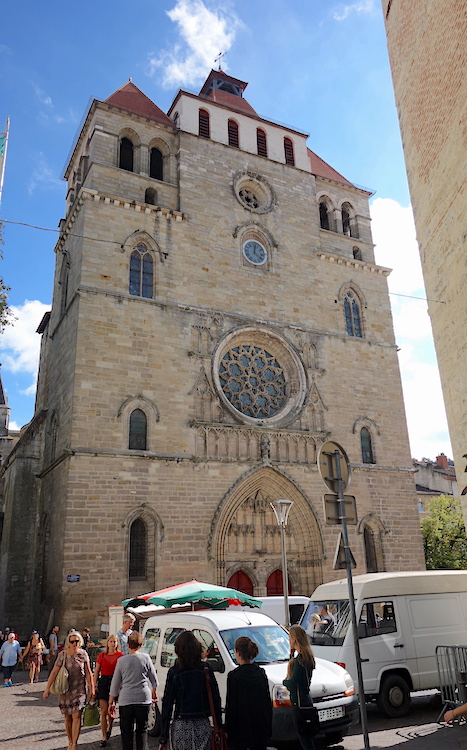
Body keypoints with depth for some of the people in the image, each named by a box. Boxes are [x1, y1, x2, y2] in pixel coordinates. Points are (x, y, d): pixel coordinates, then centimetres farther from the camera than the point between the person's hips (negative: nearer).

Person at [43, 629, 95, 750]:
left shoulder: (83, 654, -2)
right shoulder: (62, 655, -5)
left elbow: (88, 673, 4)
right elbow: (54, 672, -4)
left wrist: (91, 689, 5)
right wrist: (47, 688, -7)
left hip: (79, 689, -1)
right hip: (65, 690, 1)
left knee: (76, 715, -11)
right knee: (67, 717, 8)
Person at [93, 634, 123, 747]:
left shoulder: (120, 655, -1)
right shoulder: (102, 655, 4)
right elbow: (96, 671, 8)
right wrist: (95, 684, 1)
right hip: (103, 682, 1)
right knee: (104, 711, -1)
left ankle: (109, 729, 38)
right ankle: (104, 738, 6)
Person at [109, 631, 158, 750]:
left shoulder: (122, 660, -2)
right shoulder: (145, 658, -2)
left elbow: (114, 683, 3)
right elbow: (154, 679, 8)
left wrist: (111, 702, 12)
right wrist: (154, 691, 26)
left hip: (126, 700, 0)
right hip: (144, 699, 0)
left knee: (126, 732, 11)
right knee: (142, 730, 13)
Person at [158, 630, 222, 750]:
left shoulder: (174, 672, -6)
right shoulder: (206, 669, -2)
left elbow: (167, 704, -4)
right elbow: (216, 699, 0)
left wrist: (163, 739, 1)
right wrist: (219, 726, 8)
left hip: (181, 726, -1)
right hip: (203, 725, 1)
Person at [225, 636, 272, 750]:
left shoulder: (234, 676, -14)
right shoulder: (261, 673, 1)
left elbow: (231, 706, -11)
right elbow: (268, 702, 7)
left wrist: (228, 730, -3)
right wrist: (268, 726, 15)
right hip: (261, 727, 5)